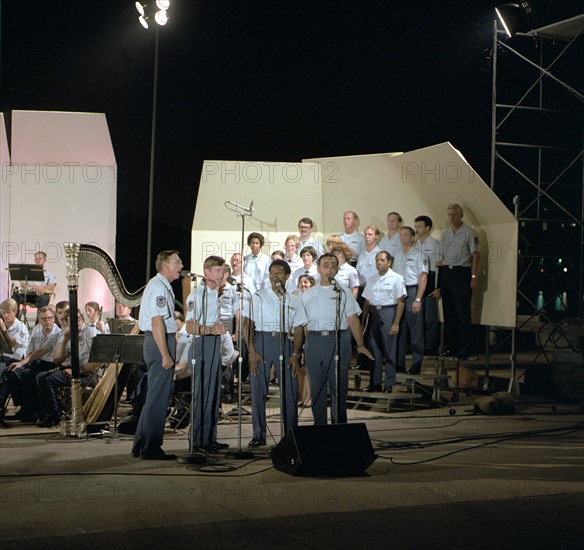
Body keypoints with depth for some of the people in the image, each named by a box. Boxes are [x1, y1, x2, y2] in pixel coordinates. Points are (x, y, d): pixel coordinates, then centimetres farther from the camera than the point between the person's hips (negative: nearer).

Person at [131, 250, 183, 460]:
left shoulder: (162, 286, 20)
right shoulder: (158, 287, -14)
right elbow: (157, 322, -21)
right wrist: (166, 355, -23)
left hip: (159, 342, 11)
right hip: (160, 342, -11)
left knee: (155, 397, 15)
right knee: (158, 398, -6)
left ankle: (140, 446, 21)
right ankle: (150, 449, -1)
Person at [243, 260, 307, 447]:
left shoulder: (293, 300, 13)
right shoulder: (259, 297, 7)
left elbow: (299, 330, 11)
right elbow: (248, 325, 0)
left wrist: (295, 354, -2)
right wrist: (251, 351, -10)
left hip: (284, 342, 2)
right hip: (262, 342, -1)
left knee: (290, 390, -1)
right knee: (258, 389, -3)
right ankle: (258, 435, 5)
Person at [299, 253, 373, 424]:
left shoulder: (344, 292, 10)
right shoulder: (307, 295, 15)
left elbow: (353, 320, 4)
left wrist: (360, 345, -4)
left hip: (339, 341, -2)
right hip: (314, 341, 2)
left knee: (339, 386, -2)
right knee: (316, 386, 5)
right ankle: (319, 426, 14)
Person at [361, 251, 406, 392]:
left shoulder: (396, 279, -3)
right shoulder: (372, 279, 14)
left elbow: (400, 302, -7)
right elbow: (367, 301, 16)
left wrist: (396, 323, -13)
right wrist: (363, 321, 11)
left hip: (388, 312, -5)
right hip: (374, 313, 5)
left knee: (389, 351, -2)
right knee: (374, 350, 7)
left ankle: (389, 384, 4)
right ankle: (374, 383, 14)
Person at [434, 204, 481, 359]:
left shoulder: (469, 232, -2)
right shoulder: (445, 234, 16)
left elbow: (476, 255, -7)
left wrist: (474, 276, -15)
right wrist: (439, 282, 13)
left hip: (461, 273, -6)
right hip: (446, 273, 6)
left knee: (463, 312, -7)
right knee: (448, 311, 9)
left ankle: (464, 348, -3)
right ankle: (450, 345, 16)